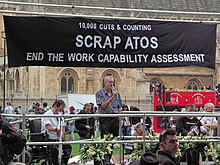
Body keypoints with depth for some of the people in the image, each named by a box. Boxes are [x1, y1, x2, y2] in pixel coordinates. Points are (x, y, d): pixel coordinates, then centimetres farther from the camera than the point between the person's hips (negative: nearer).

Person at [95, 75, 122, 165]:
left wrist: (118, 115, 8)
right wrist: (112, 97, -19)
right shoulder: (100, 93, -2)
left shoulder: (116, 93, 12)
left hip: (115, 118, 4)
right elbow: (103, 105, -14)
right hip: (105, 119, -4)